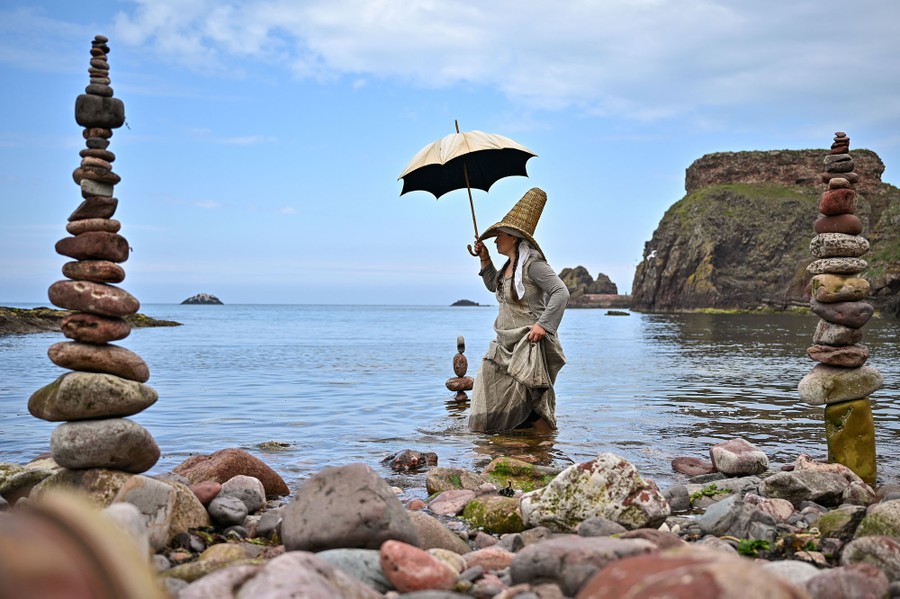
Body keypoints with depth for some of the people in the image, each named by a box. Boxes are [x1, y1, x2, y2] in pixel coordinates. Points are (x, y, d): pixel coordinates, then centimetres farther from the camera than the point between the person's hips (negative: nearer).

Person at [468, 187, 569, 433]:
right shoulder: (509, 266, 15)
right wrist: (484, 259, 24)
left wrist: (543, 324, -22)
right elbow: (493, 285, 35)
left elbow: (561, 292, -19)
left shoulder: (533, 264, -13)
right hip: (506, 345, 9)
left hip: (529, 345, -9)